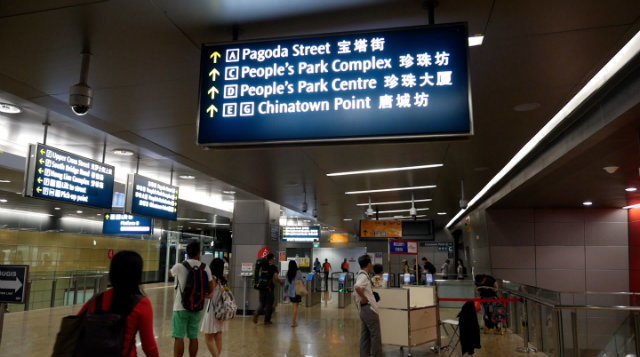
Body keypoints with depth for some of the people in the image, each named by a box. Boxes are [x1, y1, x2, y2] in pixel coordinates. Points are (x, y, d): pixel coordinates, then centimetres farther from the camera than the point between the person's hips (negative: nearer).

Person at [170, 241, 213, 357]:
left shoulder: (179, 266, -9)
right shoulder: (205, 268, -2)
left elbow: (170, 273, 15)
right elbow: (210, 289, 3)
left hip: (181, 307, -3)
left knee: (178, 337, 1)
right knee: (193, 337, 13)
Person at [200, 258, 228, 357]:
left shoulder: (213, 278, -12)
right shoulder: (223, 280, 6)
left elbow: (209, 294, -15)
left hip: (213, 311, -7)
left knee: (208, 339, 1)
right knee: (218, 337, 14)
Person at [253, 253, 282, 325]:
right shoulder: (273, 267, -8)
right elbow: (276, 278, -17)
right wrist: (280, 282, 1)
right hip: (269, 288, -5)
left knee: (262, 303, 14)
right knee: (269, 304, 7)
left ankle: (256, 313, -12)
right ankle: (267, 320, 13)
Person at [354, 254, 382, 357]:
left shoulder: (360, 275, 14)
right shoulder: (364, 276, -17)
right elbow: (357, 287, -36)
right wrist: (364, 298, -23)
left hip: (364, 310, 10)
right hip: (369, 309, -10)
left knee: (365, 337, 12)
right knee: (375, 336, -1)